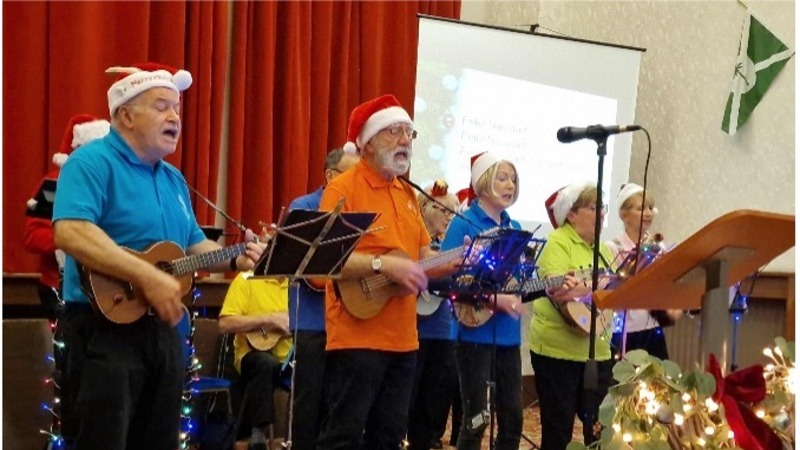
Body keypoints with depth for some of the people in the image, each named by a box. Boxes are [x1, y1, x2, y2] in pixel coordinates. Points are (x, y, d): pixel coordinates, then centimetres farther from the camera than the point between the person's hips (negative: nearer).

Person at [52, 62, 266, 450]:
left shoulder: (173, 178, 17)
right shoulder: (93, 162, -11)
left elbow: (193, 245, 24)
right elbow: (69, 233, -27)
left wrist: (234, 259, 2)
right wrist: (148, 277, -30)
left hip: (162, 329, 9)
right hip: (104, 328, -9)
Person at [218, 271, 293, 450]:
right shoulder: (247, 280, -2)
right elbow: (225, 324, -12)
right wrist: (269, 319, -16)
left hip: (290, 356, 4)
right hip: (256, 354, -4)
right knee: (266, 364, -38)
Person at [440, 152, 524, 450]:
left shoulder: (515, 229, 13)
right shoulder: (464, 224, -8)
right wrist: (494, 299, -22)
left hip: (508, 335, 7)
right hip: (476, 333, -7)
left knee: (513, 417, 10)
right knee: (476, 419, -3)